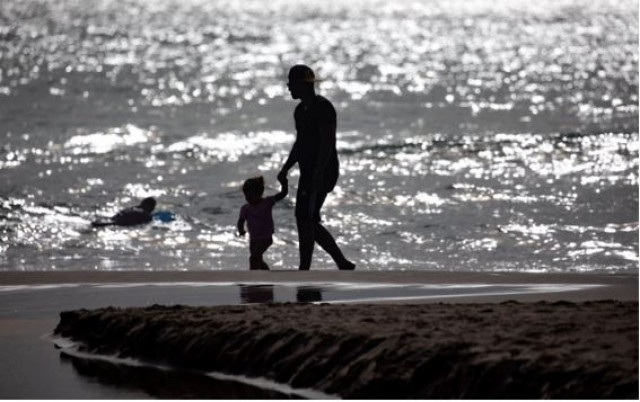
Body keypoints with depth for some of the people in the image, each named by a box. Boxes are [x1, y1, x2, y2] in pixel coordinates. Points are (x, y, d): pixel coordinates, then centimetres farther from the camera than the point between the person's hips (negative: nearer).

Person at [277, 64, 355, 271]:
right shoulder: (300, 110, 16)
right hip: (308, 174, 10)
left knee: (305, 220, -13)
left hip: (322, 173, -10)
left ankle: (304, 272, -11)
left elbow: (328, 142, -21)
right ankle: (343, 264, 16)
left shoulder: (322, 107, -14)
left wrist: (318, 173, -27)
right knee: (309, 222, 10)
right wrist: (286, 168, 18)